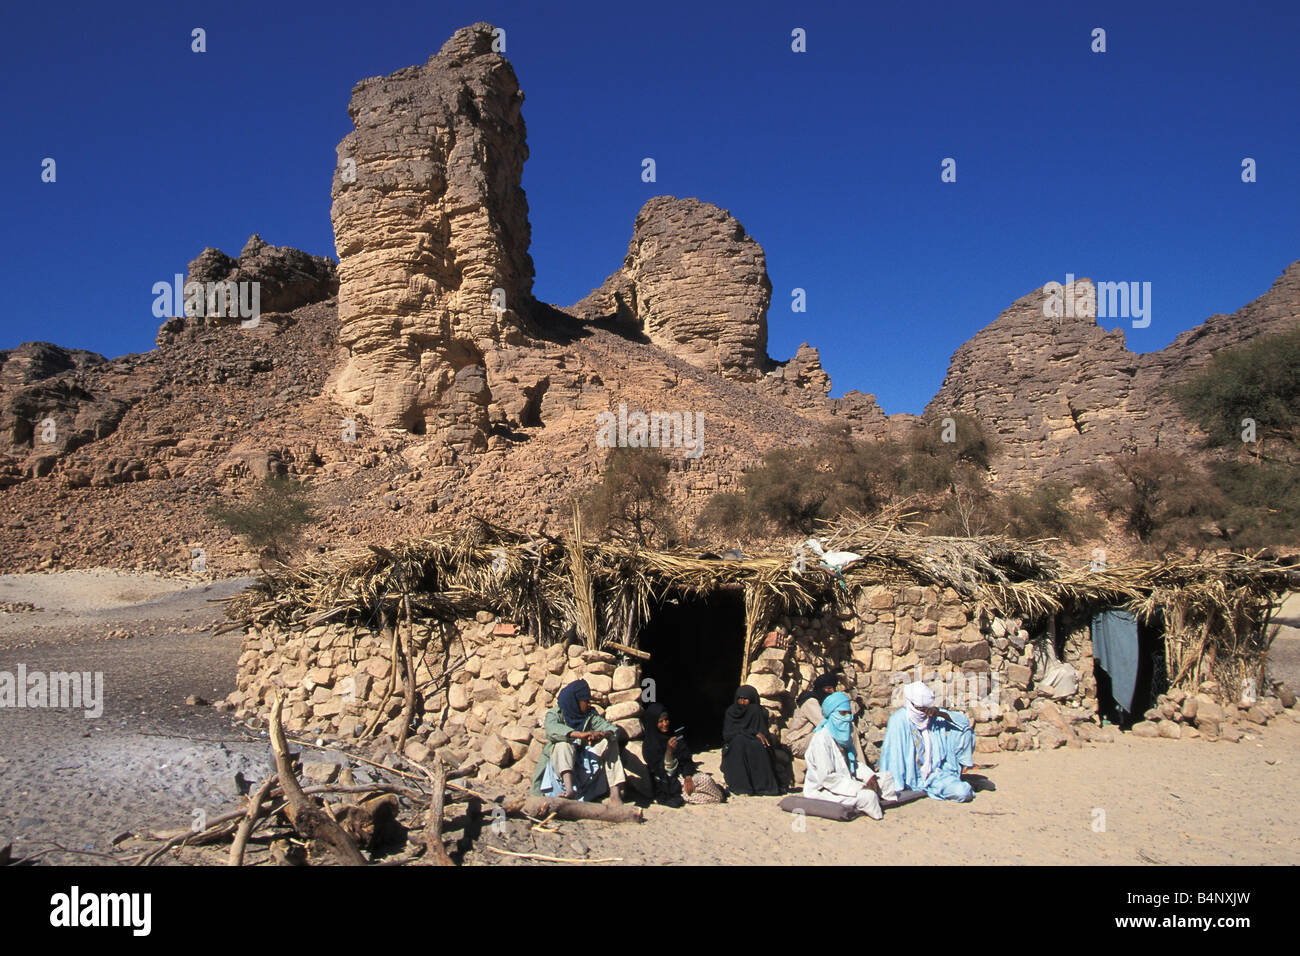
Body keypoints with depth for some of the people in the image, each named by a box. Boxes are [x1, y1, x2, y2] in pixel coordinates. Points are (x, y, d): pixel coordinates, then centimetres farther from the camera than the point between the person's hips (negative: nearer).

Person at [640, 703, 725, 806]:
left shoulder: (675, 736, 9)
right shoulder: (648, 745, -8)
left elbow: (687, 759, 6)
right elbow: (662, 771, -14)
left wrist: (688, 777, -12)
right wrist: (669, 751, -29)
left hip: (683, 774, 6)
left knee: (706, 778, -23)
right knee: (705, 781, -23)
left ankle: (684, 796, -10)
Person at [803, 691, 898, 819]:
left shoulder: (844, 735, 8)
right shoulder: (822, 739, -22)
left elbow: (854, 761, 18)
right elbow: (826, 777, -26)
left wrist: (869, 776, -2)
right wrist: (859, 787, -24)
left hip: (846, 783, 10)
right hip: (822, 790, -10)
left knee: (885, 778, 5)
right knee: (867, 795, -26)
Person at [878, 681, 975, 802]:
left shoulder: (934, 716, 1)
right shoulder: (898, 720, -15)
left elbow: (964, 721, -2)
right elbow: (892, 754, -19)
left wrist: (941, 714, -19)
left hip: (936, 773, 3)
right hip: (913, 777, -3)